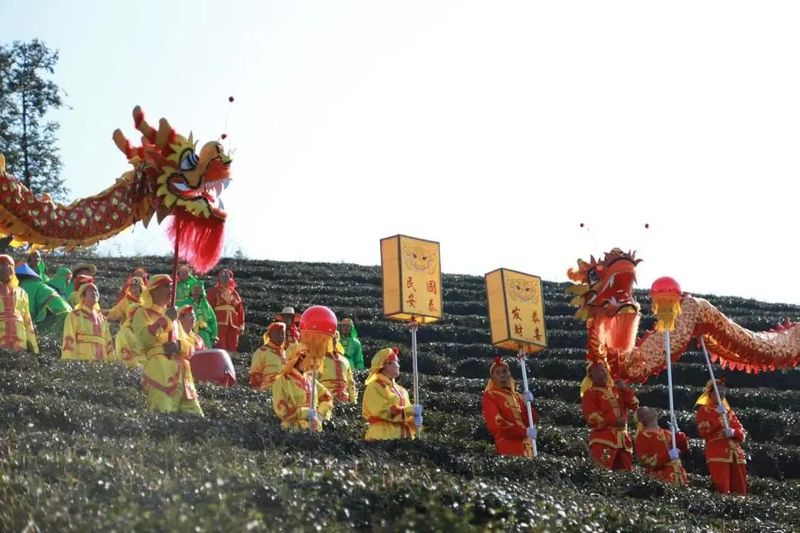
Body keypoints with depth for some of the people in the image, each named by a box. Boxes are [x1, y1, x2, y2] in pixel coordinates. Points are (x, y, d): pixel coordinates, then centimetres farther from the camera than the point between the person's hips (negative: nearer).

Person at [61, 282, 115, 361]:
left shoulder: (101, 318, 22)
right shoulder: (74, 315, 5)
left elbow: (108, 342, 20)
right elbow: (68, 340, -3)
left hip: (100, 363, 5)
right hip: (81, 362, -5)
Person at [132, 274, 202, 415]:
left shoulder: (172, 316, 29)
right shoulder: (142, 313, 9)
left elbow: (190, 348, 20)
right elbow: (144, 338, -12)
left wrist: (179, 345, -2)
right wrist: (165, 320, -10)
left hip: (182, 374, 7)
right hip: (161, 373, -7)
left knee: (194, 415, 3)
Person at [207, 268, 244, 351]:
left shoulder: (235, 293, 18)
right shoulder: (214, 291, 6)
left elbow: (240, 310, 17)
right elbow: (209, 308, 0)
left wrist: (241, 326, 11)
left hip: (233, 326, 5)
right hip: (219, 325, -4)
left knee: (232, 349, 4)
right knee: (220, 348, -13)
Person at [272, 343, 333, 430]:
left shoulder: (310, 378, 11)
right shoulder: (282, 380, -3)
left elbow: (327, 397, 16)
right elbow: (280, 409, -10)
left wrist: (320, 413, -2)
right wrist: (304, 413, -17)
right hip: (292, 428, -5)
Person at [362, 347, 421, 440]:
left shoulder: (400, 390, 18)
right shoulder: (374, 387, -5)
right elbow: (382, 411, -17)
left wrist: (414, 420, -5)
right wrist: (410, 410, -16)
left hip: (403, 436, 7)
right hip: (383, 438, -7)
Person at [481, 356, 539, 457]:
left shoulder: (518, 397, 20)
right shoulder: (489, 397, 0)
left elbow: (534, 420, 12)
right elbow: (496, 424, -13)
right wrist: (524, 431, -17)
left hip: (526, 448, 7)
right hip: (508, 449, -6)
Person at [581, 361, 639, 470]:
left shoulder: (616, 389, 20)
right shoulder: (590, 393, 1)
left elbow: (634, 404, 13)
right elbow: (592, 417, -11)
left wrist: (625, 389, -1)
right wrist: (613, 421, -18)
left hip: (622, 439, 7)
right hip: (602, 439, -7)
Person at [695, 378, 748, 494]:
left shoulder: (729, 411, 26)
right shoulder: (704, 410, 9)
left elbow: (742, 434, 17)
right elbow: (703, 432, -8)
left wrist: (733, 432, -6)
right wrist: (718, 415, -9)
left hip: (736, 455, 6)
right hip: (718, 455, -6)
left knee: (741, 491, -1)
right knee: (722, 490, -17)